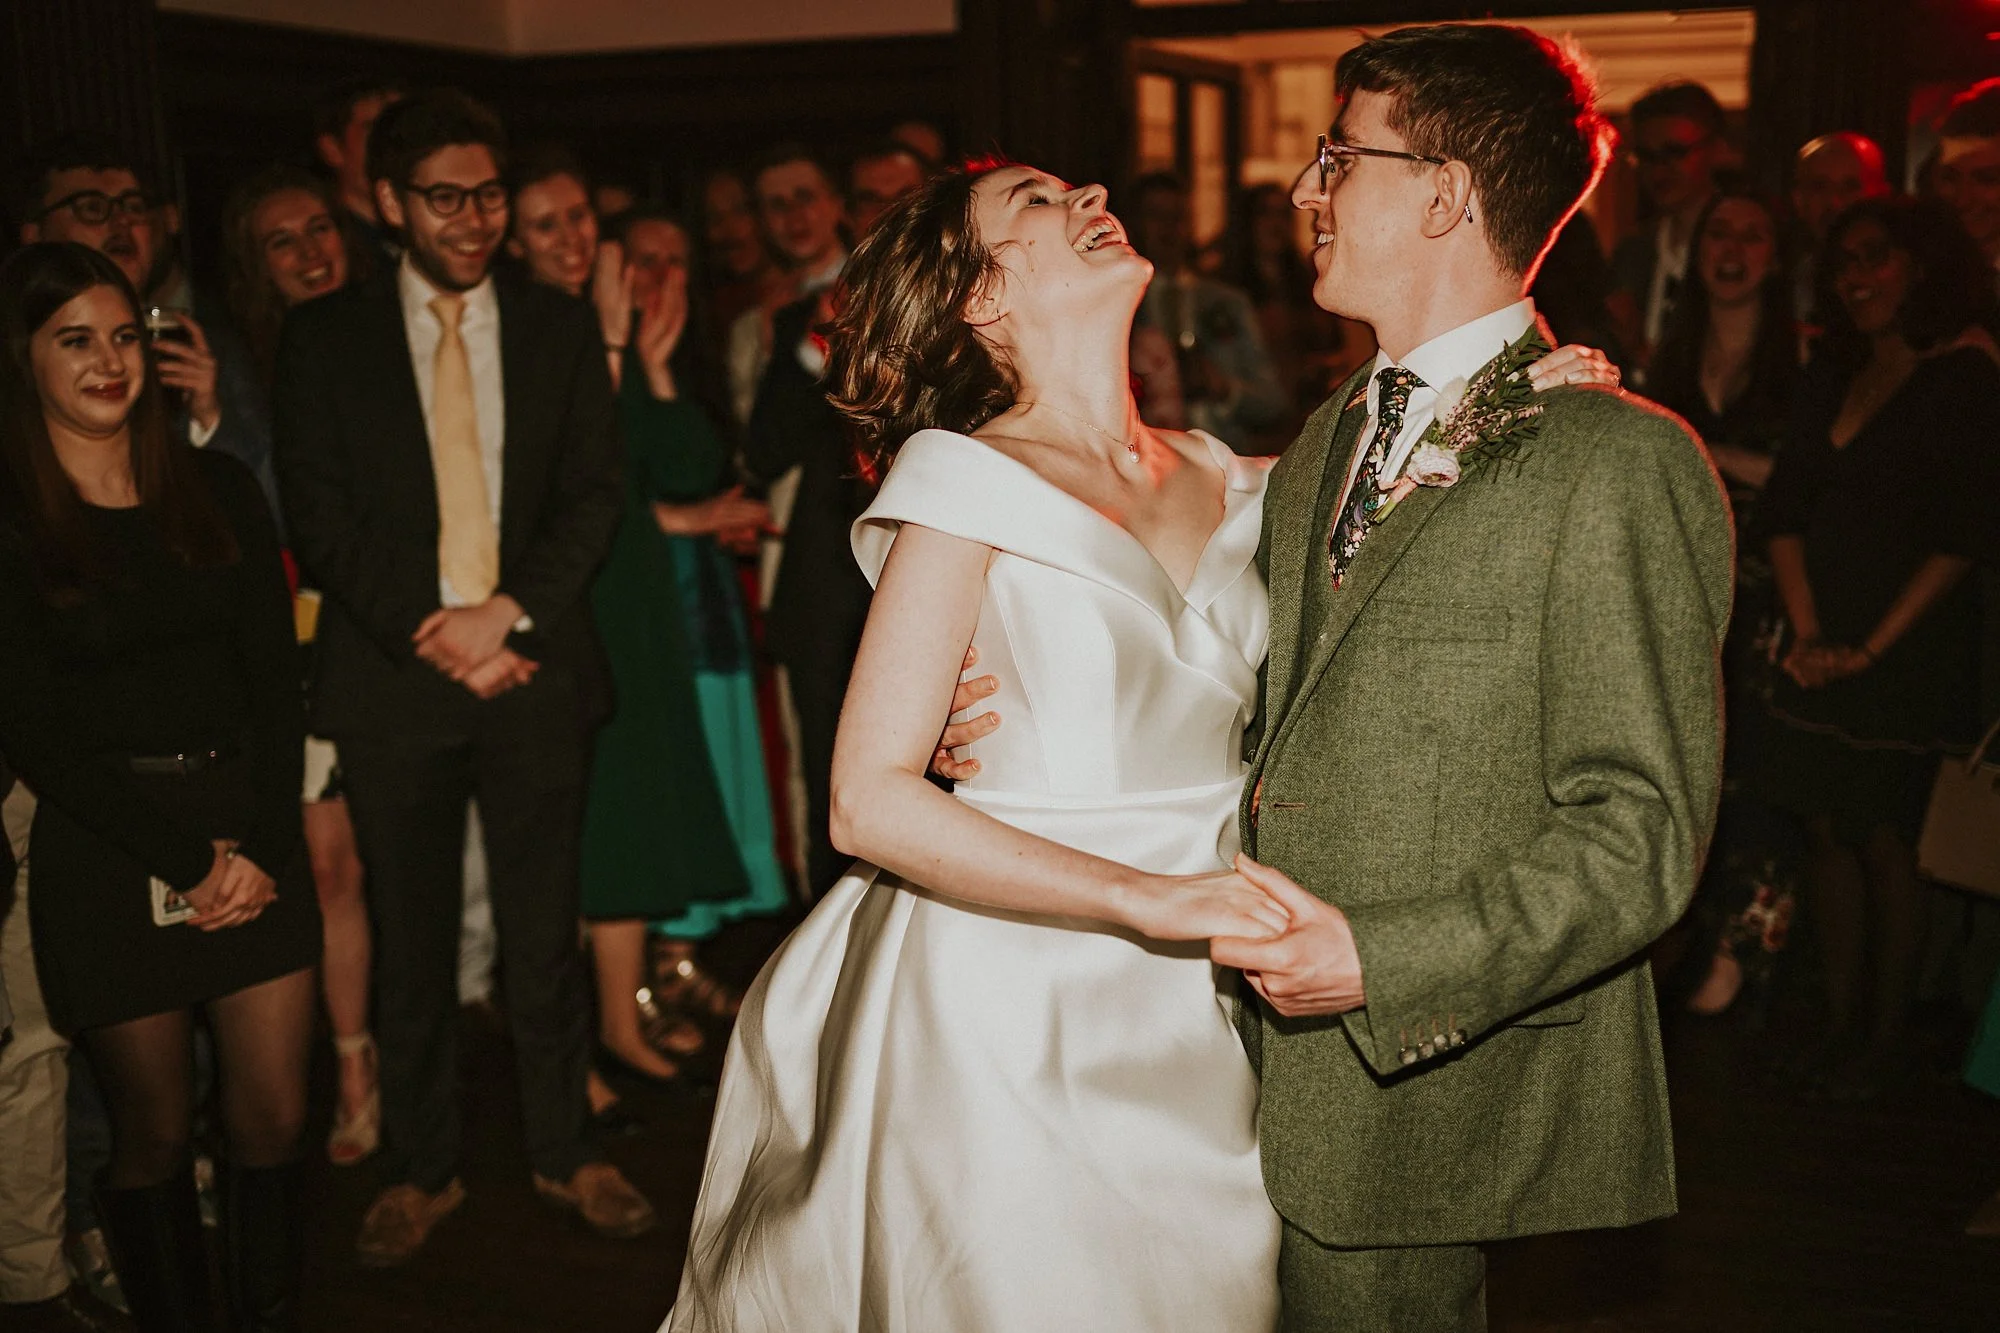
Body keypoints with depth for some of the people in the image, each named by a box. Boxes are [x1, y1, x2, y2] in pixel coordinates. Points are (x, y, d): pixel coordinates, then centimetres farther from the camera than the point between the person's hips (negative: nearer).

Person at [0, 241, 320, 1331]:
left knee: (273, 1119, 4)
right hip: (103, 858, -3)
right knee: (154, 1132, 6)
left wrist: (259, 844, -7)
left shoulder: (216, 489, 9)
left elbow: (275, 679, 6)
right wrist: (188, 859, -11)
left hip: (250, 835, 3)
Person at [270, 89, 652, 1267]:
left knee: (545, 928, 7)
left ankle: (565, 1150, 24)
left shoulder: (563, 329, 8)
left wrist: (508, 612, -12)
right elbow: (321, 517, -2)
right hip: (394, 675, -1)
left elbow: (595, 495, 1)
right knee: (412, 940, 8)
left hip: (532, 666, 1)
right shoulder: (324, 338, 4)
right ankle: (425, 1169, 23)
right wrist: (427, 634, -11)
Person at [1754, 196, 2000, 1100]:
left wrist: (1874, 646, -13)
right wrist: (1806, 631, -3)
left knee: (1887, 838, -2)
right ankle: (1840, 1026, 15)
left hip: (1913, 650, -5)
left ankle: (1884, 1040, 9)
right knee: (1826, 828, 6)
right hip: (1821, 647, 5)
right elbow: (1786, 507, 9)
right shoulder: (1831, 375, 13)